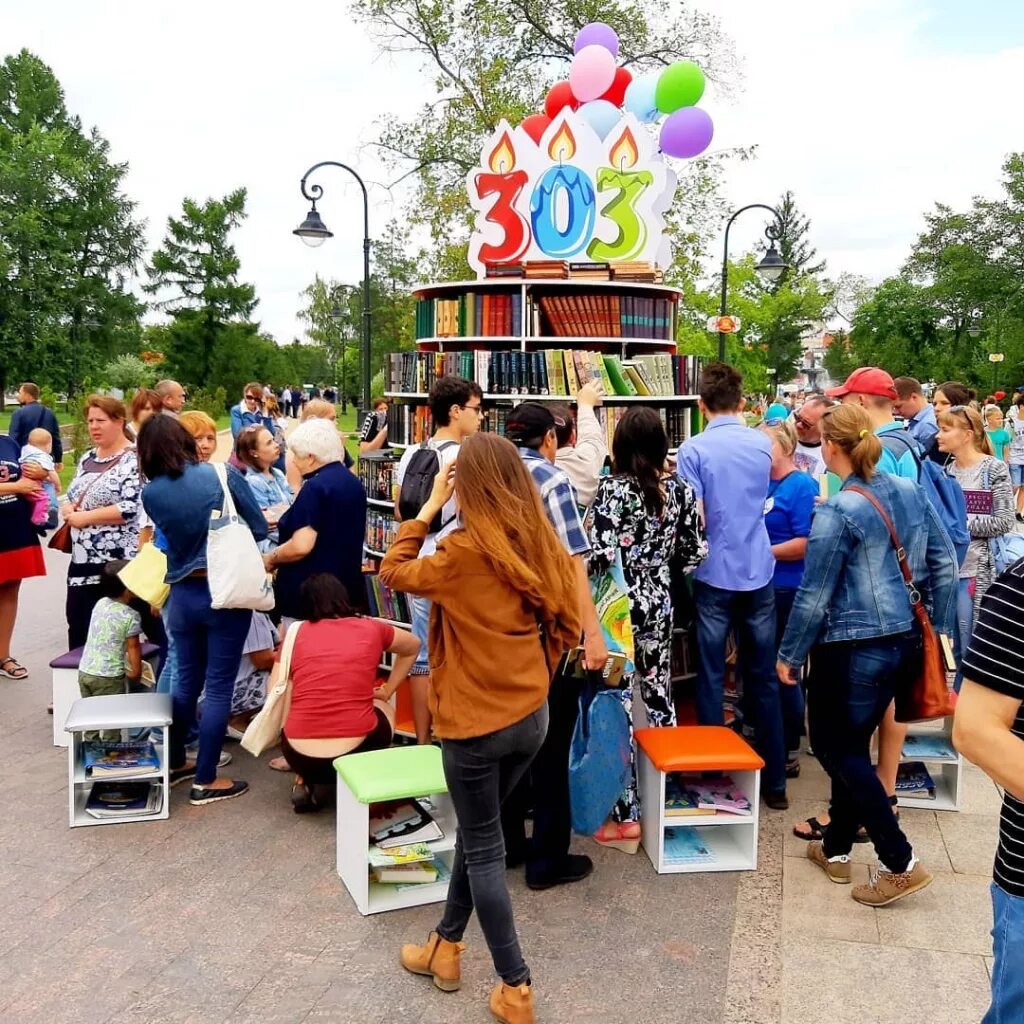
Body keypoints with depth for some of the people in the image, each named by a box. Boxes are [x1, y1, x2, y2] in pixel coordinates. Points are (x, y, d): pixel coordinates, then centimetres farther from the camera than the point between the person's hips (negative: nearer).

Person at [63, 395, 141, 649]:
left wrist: (84, 517, -17)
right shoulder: (87, 458, 14)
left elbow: (132, 508, -22)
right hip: (83, 561, 8)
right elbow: (73, 496, 24)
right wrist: (68, 508, 0)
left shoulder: (134, 460, -12)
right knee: (79, 629, 13)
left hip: (120, 564, -8)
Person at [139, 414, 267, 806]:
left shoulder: (150, 493, -3)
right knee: (218, 687, 4)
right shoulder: (223, 474, -10)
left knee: (186, 681, 20)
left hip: (182, 594, 4)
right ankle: (205, 781, 11)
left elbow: (169, 535, 9)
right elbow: (259, 529, -3)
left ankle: (174, 762, 33)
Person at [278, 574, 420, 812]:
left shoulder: (296, 631, 8)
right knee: (385, 709, 32)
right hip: (355, 752, -2)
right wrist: (387, 691, 33)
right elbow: (413, 646, 28)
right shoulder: (370, 628, 9)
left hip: (299, 756, 2)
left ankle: (306, 783, 12)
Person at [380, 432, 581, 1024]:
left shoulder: (463, 551, -19)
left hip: (477, 722, -6)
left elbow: (394, 574, -3)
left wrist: (428, 509, -1)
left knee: (484, 850, 8)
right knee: (477, 831, 22)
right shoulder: (542, 546, -1)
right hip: (532, 716, 6)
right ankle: (446, 946, 38)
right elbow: (565, 625, 6)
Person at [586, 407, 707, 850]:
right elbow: (695, 554, 6)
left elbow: (601, 556, -23)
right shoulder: (679, 489, 1)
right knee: (659, 698, 16)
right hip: (659, 606, 6)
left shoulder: (612, 488, -15)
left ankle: (626, 816, 9)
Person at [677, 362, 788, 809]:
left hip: (715, 575, -3)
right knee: (764, 679, 11)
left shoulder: (693, 450, -9)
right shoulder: (764, 443, 5)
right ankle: (774, 781, 19)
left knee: (711, 679, 6)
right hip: (759, 573, 4)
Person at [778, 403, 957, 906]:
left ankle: (900, 863, 8)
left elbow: (814, 595, -15)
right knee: (852, 743, 20)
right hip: (905, 640, 8)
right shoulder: (911, 492, 2)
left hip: (851, 647, -7)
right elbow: (945, 563, 8)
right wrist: (937, 628, 17)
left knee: (837, 748, 8)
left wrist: (789, 654, -3)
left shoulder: (838, 511, -18)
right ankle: (836, 847, 31)